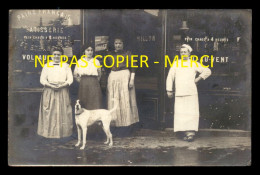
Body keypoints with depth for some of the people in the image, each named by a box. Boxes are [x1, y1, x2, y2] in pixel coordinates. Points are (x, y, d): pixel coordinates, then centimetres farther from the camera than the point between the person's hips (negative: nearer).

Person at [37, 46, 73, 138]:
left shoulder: (66, 66, 11)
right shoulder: (47, 66, 10)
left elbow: (70, 79, 3)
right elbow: (42, 79, 4)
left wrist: (62, 85, -15)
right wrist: (51, 85, -13)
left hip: (63, 91, 0)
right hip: (49, 91, 0)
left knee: (63, 112, -2)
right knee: (49, 112, -4)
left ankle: (62, 132, 3)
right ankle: (49, 132, 2)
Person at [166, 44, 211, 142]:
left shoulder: (194, 64, 8)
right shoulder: (176, 64, 13)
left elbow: (207, 71, 11)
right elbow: (170, 77, 13)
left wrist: (198, 78, 2)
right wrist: (169, 90, 7)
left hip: (191, 93, -2)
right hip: (179, 93, 2)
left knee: (191, 113, -9)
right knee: (181, 113, -4)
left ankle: (191, 132, -9)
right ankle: (186, 133, 0)